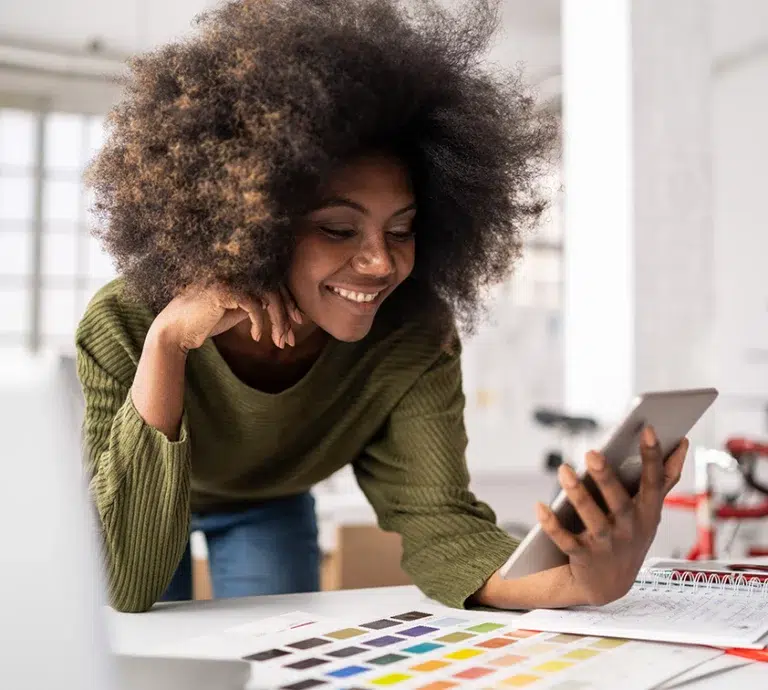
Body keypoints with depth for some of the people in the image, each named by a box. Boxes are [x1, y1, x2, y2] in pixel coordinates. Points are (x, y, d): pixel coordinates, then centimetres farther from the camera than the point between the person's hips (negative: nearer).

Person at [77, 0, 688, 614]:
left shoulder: (415, 338, -30)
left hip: (267, 507, 2)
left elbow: (436, 520, -37)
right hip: (134, 508, -2)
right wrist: (165, 344, -53)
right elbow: (120, 592, -43)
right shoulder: (123, 328, -38)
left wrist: (584, 582, -58)